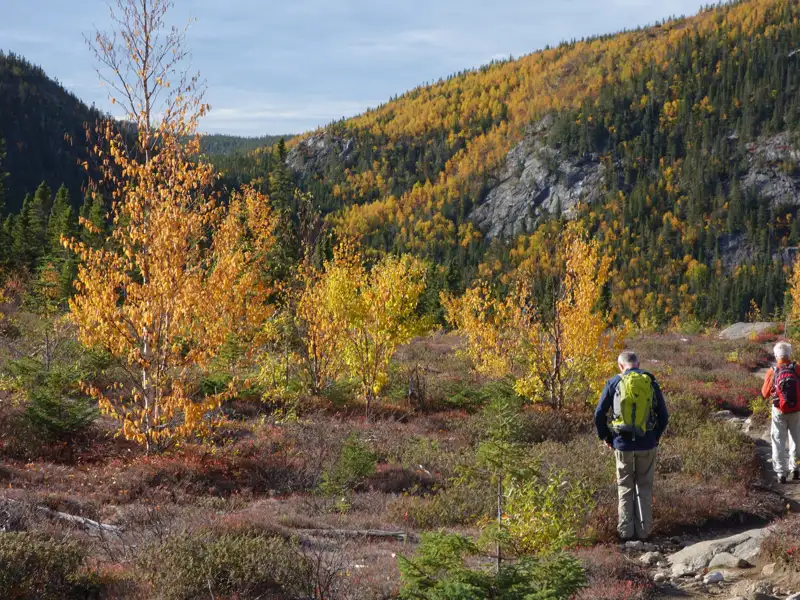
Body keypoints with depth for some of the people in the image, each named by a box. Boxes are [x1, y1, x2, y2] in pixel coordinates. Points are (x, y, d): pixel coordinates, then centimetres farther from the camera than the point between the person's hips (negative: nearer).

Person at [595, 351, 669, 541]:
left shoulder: (614, 383, -2)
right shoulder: (651, 383, 2)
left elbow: (599, 414, -1)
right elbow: (664, 416, 5)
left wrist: (606, 438, 11)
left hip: (623, 443, -1)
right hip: (647, 444, 1)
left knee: (625, 487, 12)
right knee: (645, 488, 13)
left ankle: (626, 530, 12)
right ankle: (644, 530, 13)